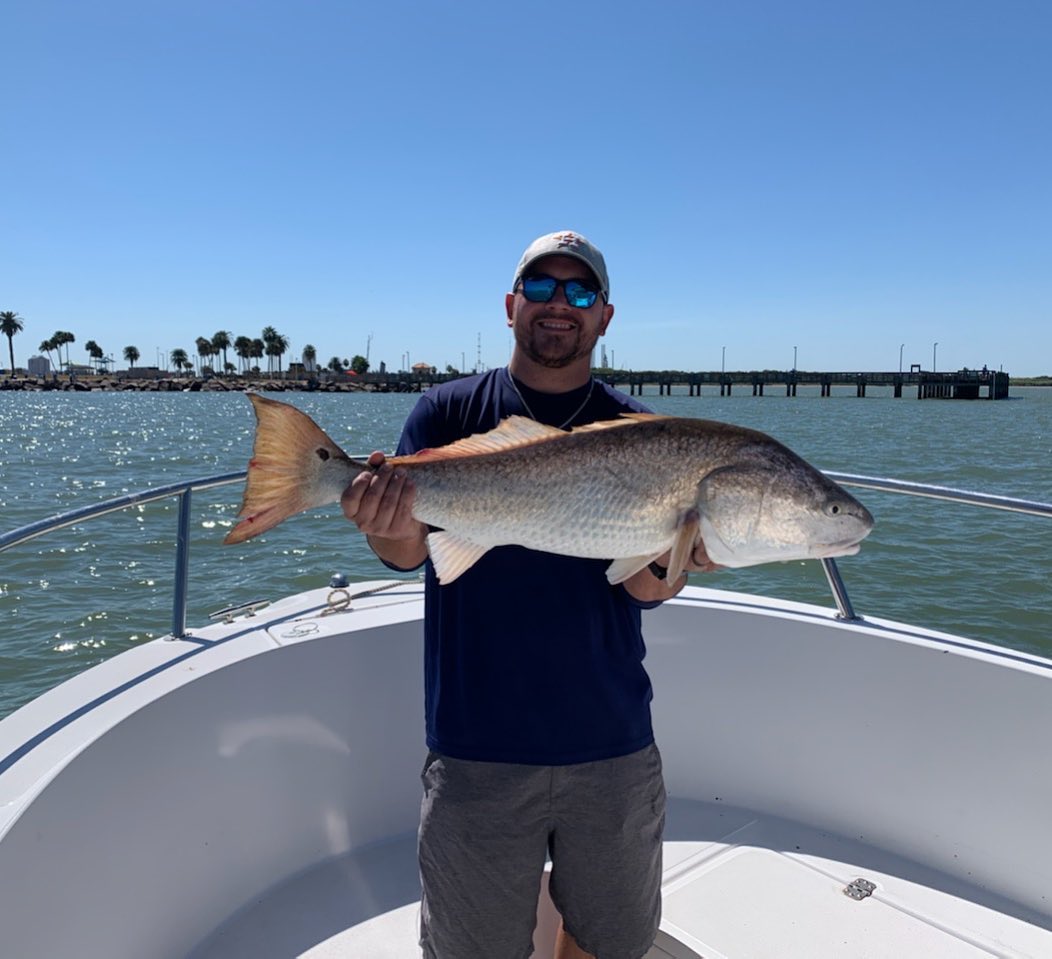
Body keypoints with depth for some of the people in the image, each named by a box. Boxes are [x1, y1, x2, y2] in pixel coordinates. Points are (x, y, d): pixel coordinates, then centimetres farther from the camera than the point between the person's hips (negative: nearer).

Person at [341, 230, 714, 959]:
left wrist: (673, 556, -28)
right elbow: (408, 552, -9)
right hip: (477, 746, -1)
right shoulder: (449, 411, -1)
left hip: (613, 742, 2)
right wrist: (393, 528, -31)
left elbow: (646, 589, -6)